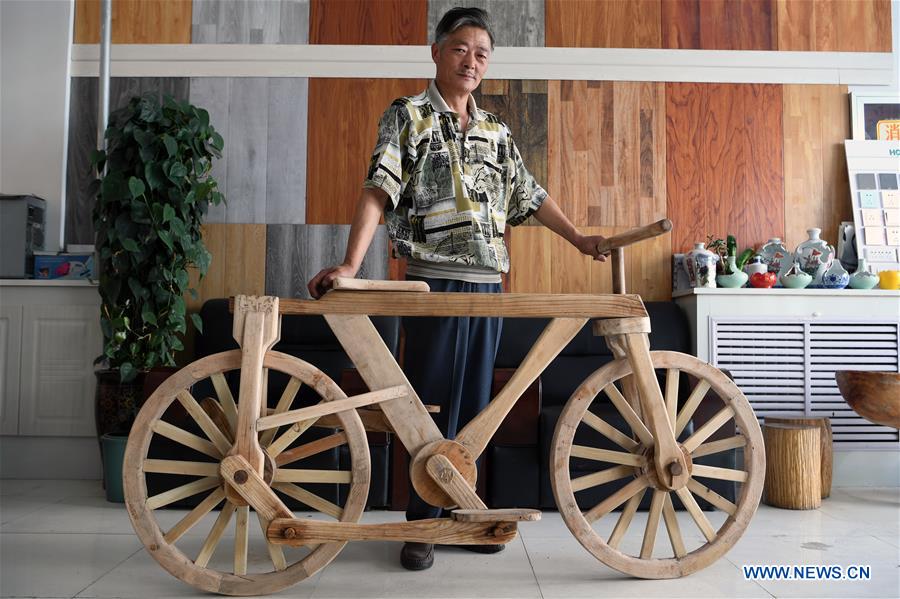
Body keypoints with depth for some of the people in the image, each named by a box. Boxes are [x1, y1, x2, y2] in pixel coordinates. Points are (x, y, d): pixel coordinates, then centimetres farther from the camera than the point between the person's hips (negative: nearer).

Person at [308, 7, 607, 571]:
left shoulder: (496, 131, 17)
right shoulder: (408, 116, 1)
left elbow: (531, 195, 25)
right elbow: (378, 192, -12)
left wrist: (578, 237, 25)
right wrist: (350, 265, -24)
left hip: (488, 283, 5)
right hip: (435, 281, -5)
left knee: (474, 404, 11)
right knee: (434, 405, 0)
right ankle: (421, 523, 15)